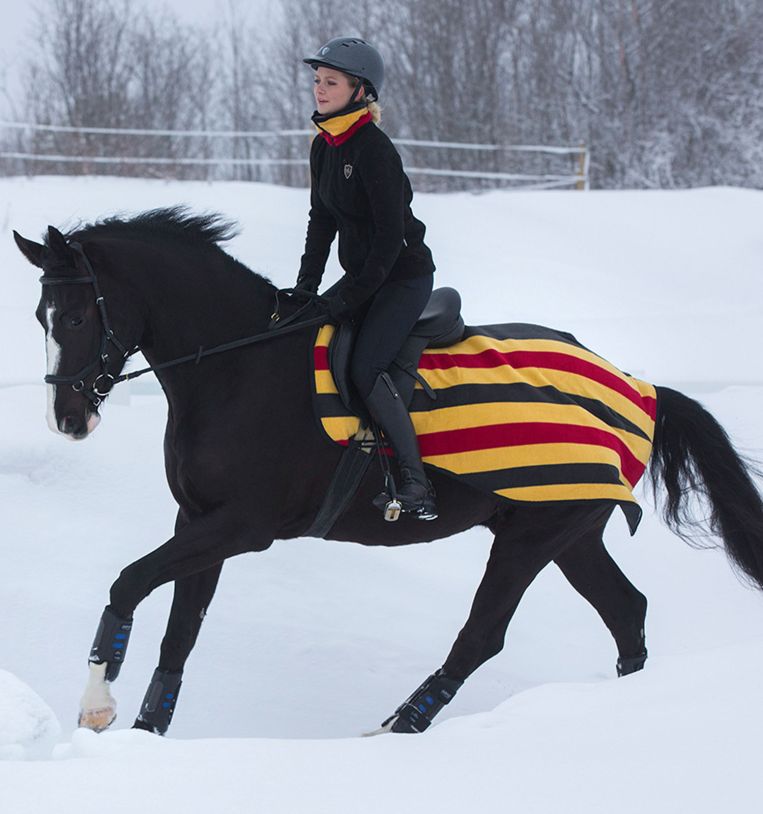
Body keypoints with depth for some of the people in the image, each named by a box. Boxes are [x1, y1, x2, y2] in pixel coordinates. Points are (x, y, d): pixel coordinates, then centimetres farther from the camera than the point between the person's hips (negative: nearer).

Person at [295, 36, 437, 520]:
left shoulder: (374, 150, -22)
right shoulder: (324, 147, 5)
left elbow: (390, 238, -22)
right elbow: (322, 222, 12)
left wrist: (350, 299, -21)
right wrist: (305, 289, 5)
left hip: (405, 276, -9)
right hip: (362, 276, 9)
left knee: (365, 369, -23)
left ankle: (415, 479, -20)